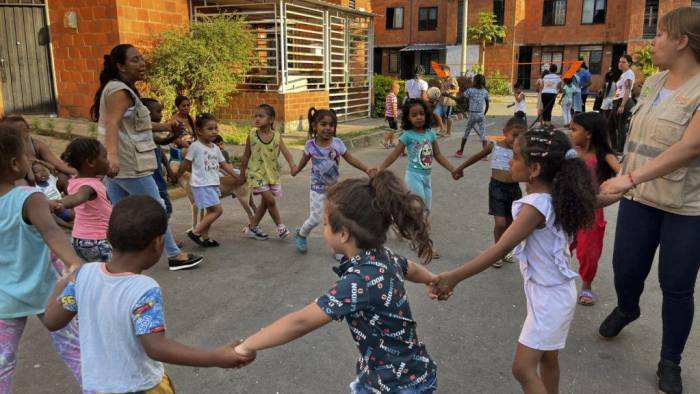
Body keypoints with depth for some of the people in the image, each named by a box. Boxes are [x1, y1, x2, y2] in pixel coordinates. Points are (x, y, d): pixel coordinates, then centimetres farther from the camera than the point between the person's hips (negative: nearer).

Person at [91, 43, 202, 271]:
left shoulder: (120, 89, 18)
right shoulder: (120, 91, -15)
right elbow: (112, 125, -31)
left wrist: (162, 127, 36)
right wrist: (113, 155, -46)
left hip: (118, 164, 10)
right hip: (129, 164, -10)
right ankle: (175, 256, 12)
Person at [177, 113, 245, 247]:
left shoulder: (215, 148, 10)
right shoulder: (195, 146, -11)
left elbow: (224, 164, 18)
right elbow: (186, 164, -4)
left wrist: (237, 177, 17)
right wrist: (176, 177, 5)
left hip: (213, 185, 8)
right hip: (201, 185, -8)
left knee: (210, 211, 11)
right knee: (217, 210, -11)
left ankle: (204, 237, 21)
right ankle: (195, 232, -3)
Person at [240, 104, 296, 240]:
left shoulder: (277, 136, -6)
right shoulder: (252, 135, -7)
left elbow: (286, 152, -16)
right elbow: (246, 155, 2)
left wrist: (292, 165, -34)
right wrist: (242, 172, 7)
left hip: (272, 174, 3)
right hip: (257, 173, -3)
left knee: (265, 202, 13)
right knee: (270, 200, -13)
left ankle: (252, 227, 30)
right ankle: (280, 226, 4)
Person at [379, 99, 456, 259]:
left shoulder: (430, 133, 3)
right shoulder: (408, 135, -11)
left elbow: (438, 155, 9)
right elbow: (394, 155, -10)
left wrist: (453, 169, 5)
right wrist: (380, 170, -16)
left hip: (427, 176, 6)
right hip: (414, 175, -6)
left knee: (426, 210, 11)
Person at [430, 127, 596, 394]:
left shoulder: (536, 206, -28)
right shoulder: (554, 197, -3)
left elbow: (500, 250, -33)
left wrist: (454, 277, -34)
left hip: (549, 298, -9)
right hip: (555, 292, 9)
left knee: (523, 368, -2)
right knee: (547, 358, 24)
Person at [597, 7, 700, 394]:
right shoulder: (652, 82, 5)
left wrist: (630, 178, -33)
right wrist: (625, 178, 14)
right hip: (640, 196, 5)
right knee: (625, 268, 12)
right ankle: (626, 309, 46)